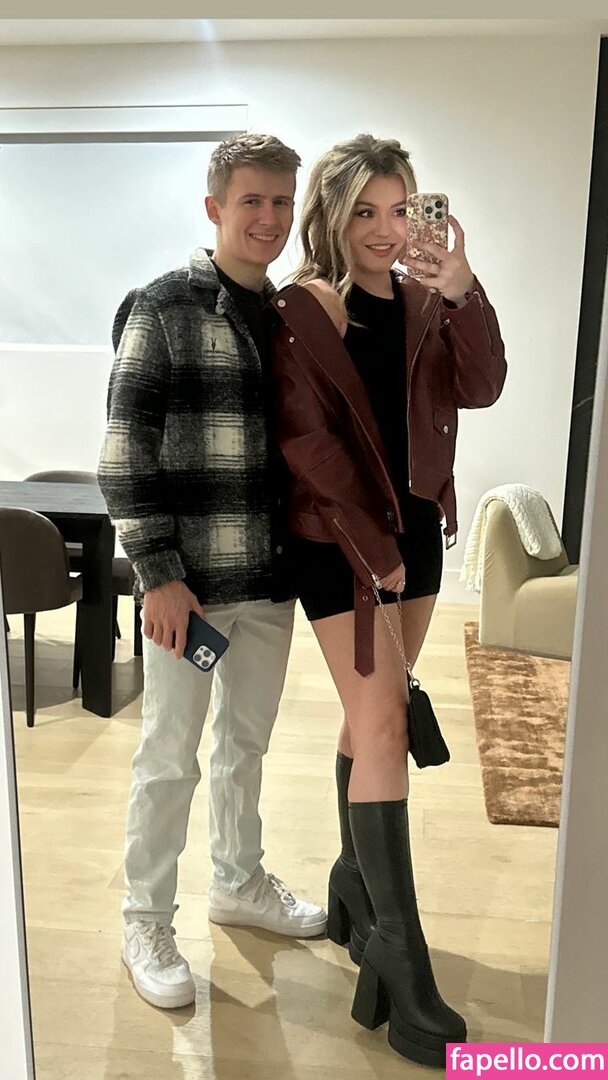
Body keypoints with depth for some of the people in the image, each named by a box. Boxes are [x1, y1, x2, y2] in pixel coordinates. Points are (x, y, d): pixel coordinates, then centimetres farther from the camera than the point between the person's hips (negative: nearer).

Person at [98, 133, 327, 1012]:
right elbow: (124, 450, -12)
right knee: (171, 758, 6)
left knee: (247, 742, 19)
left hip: (272, 576, 6)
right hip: (189, 579, -5)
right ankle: (146, 924, 27)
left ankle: (239, 883, 41)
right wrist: (158, 572, -16)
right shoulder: (164, 309, -7)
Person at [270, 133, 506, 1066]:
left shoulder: (425, 302, 7)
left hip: (417, 526, 6)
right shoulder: (301, 310, -8)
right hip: (341, 538, -5)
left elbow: (479, 389, -5)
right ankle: (400, 963, 2)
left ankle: (352, 894, 30)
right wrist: (373, 546, -13)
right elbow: (307, 440, -13)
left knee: (373, 712, 13)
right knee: (384, 725, -8)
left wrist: (463, 295, -20)